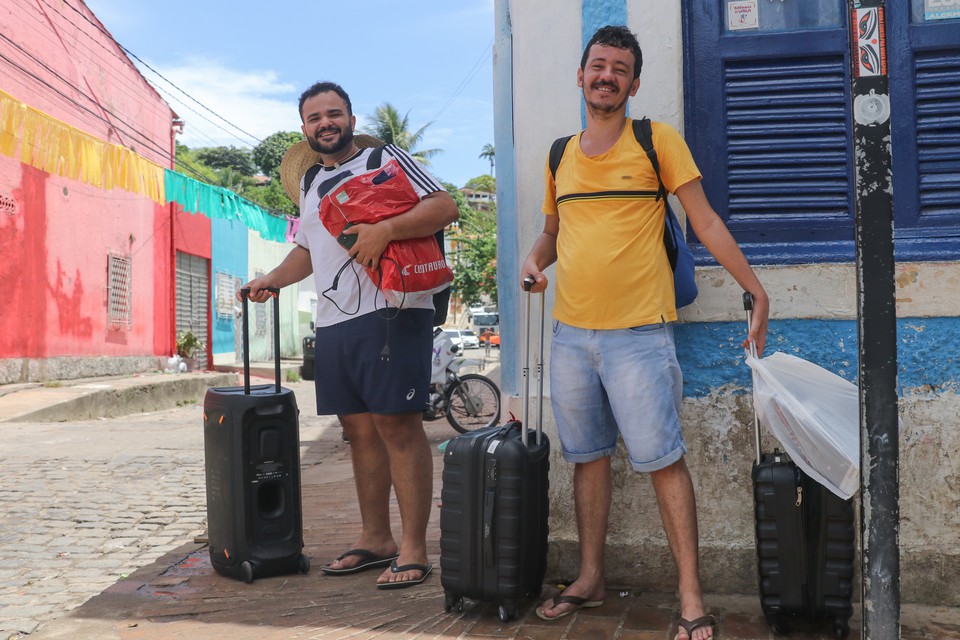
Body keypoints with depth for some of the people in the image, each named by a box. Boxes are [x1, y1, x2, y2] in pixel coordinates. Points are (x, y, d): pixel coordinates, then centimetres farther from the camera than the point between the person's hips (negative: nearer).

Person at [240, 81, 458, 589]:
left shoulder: (385, 160, 3)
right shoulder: (309, 186, 24)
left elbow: (444, 207, -8)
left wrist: (385, 229, -20)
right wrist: (271, 279, 18)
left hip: (390, 313, -7)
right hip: (333, 321, 7)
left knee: (397, 425, -8)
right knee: (359, 429, 10)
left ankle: (413, 549, -3)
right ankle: (375, 539, 19)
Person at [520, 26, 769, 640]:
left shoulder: (658, 140, 0)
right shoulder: (560, 155, 14)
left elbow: (706, 223, -1)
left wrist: (758, 291, -5)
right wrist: (534, 258, 2)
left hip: (638, 333, -5)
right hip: (570, 333, 5)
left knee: (664, 461, -4)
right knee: (589, 458, 12)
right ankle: (590, 579, 25)